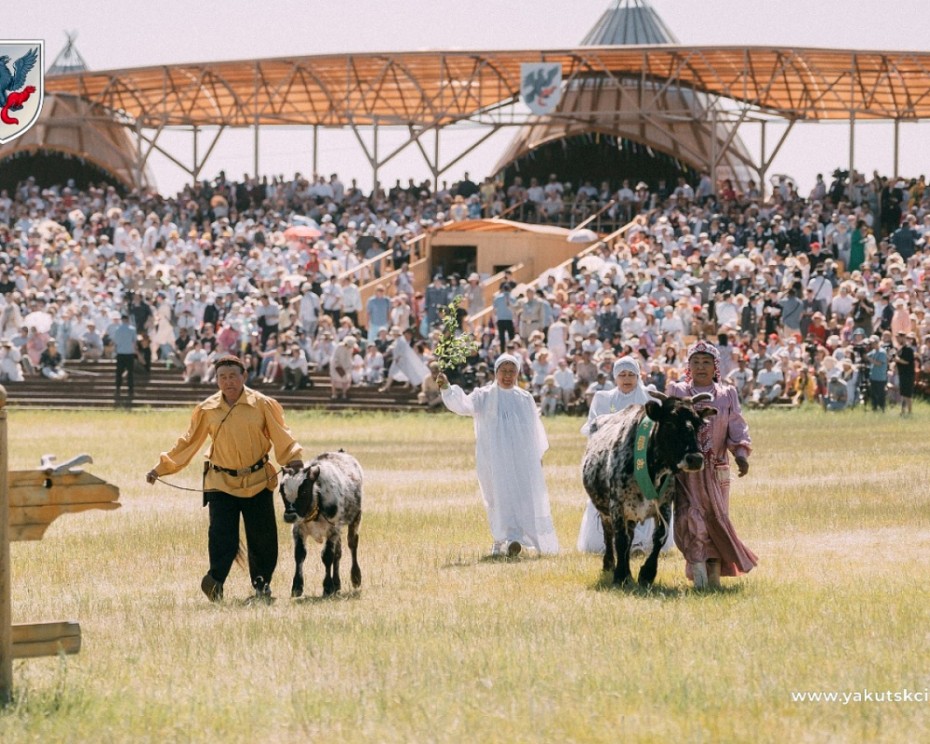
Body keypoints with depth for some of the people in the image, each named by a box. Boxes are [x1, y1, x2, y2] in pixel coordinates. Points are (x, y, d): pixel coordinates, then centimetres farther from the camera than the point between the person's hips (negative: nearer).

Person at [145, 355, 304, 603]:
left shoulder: (262, 405, -1)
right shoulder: (207, 410, 3)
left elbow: (281, 437, 0)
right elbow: (189, 443, 10)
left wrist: (294, 461, -17)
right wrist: (161, 468, 8)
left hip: (258, 481, 0)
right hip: (221, 482, 0)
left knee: (262, 536, 4)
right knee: (222, 535, -16)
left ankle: (262, 585, 20)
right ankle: (216, 581, -29)